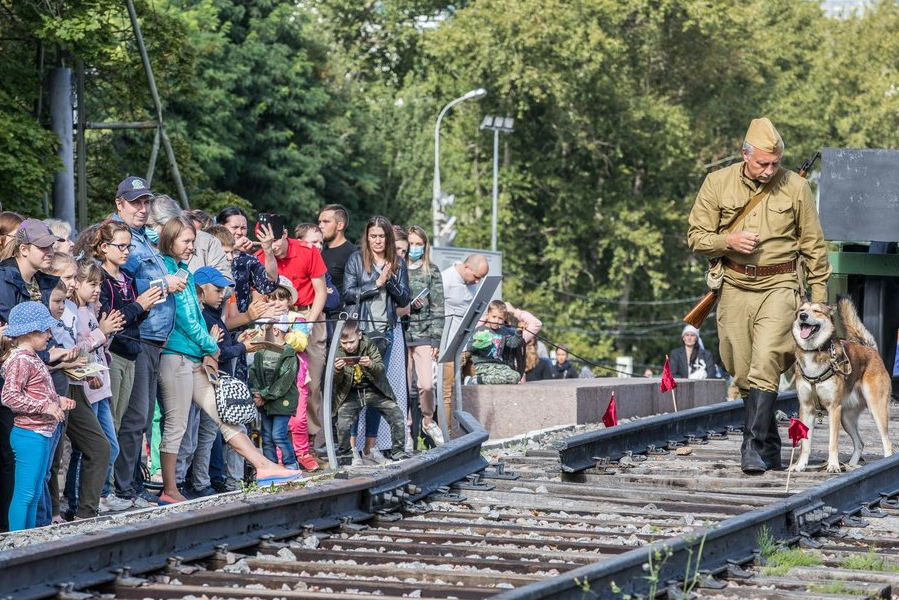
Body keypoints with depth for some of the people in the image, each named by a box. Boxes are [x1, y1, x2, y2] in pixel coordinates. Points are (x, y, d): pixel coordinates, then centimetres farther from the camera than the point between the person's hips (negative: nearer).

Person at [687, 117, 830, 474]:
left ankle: (754, 447, -20)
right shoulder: (718, 183, 1)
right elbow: (696, 237, 6)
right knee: (741, 372, 5)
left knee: (765, 364, -19)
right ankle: (771, 449, 18)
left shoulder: (796, 187, 0)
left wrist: (819, 296, 9)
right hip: (734, 287, 3)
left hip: (779, 286, -2)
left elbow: (813, 245, 9)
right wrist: (729, 241, -14)